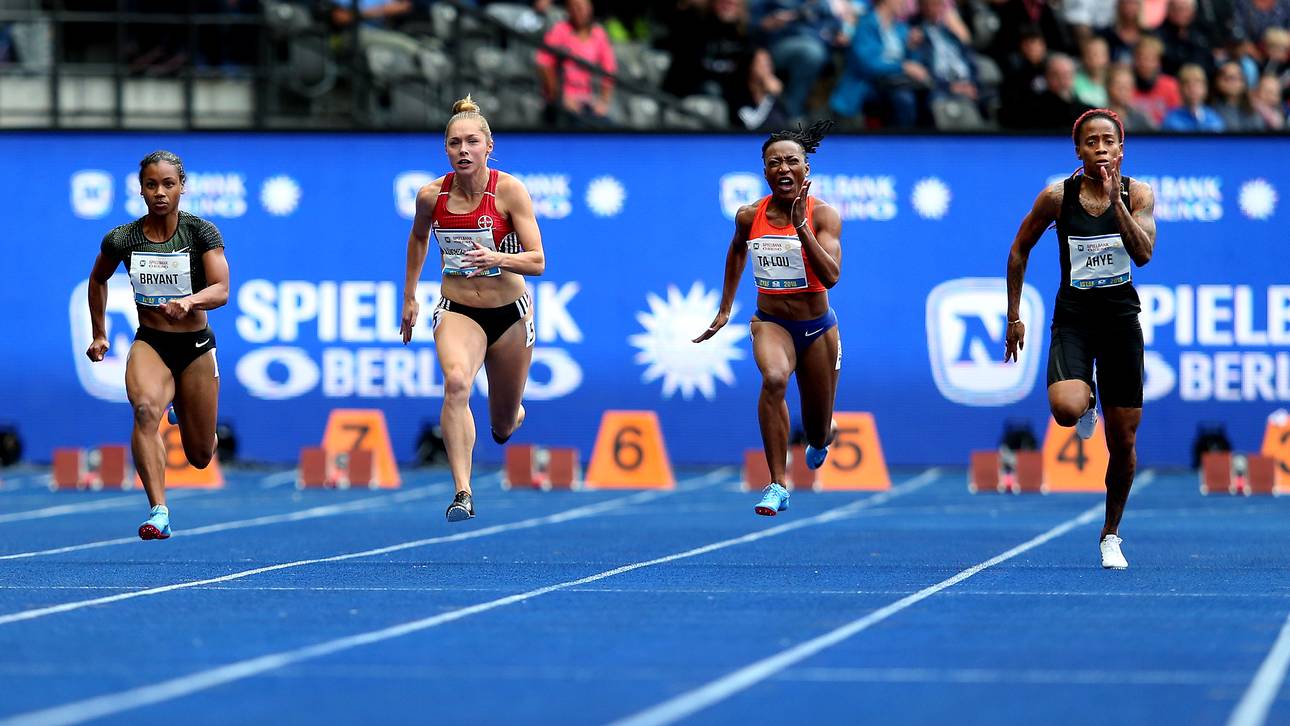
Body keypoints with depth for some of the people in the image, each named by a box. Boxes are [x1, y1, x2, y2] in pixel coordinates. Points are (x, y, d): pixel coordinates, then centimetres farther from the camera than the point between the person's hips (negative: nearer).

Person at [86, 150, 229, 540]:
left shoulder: (202, 232, -11)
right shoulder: (122, 239, -5)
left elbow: (221, 290, -22)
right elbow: (98, 280, 16)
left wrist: (189, 301, -41)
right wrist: (99, 334, 17)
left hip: (196, 346, 0)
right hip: (149, 343, 0)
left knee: (200, 457, 9)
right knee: (146, 409, -34)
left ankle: (184, 410, 47)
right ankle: (159, 512, -38)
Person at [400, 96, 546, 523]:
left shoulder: (509, 191, -15)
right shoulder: (431, 196, -6)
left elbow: (537, 262, -17)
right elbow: (418, 238, 17)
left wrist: (496, 258, -35)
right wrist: (409, 297, 18)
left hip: (509, 313, 0)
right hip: (457, 311, 0)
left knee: (504, 426, 12)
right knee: (455, 382, -32)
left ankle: (512, 415, 53)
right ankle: (462, 494, -37)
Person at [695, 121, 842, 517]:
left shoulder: (823, 215, -15)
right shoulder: (749, 217, -5)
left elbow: (831, 276, -28)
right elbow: (737, 250, 19)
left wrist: (800, 226, -33)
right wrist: (725, 309, 21)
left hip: (817, 328, -1)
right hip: (770, 322, 1)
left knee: (818, 435, 12)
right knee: (774, 377, -35)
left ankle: (824, 434, 54)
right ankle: (777, 485, -31)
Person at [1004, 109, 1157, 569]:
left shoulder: (1137, 194, -2)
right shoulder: (1058, 196, -5)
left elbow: (1143, 254, -16)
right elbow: (1019, 250, 8)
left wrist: (1116, 200, -24)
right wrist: (1014, 316, 7)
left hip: (1121, 318, 1)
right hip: (1073, 318, -1)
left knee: (1122, 442, 3)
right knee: (1066, 409, -30)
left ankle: (1111, 534, 24)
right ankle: (1086, 402, 9)